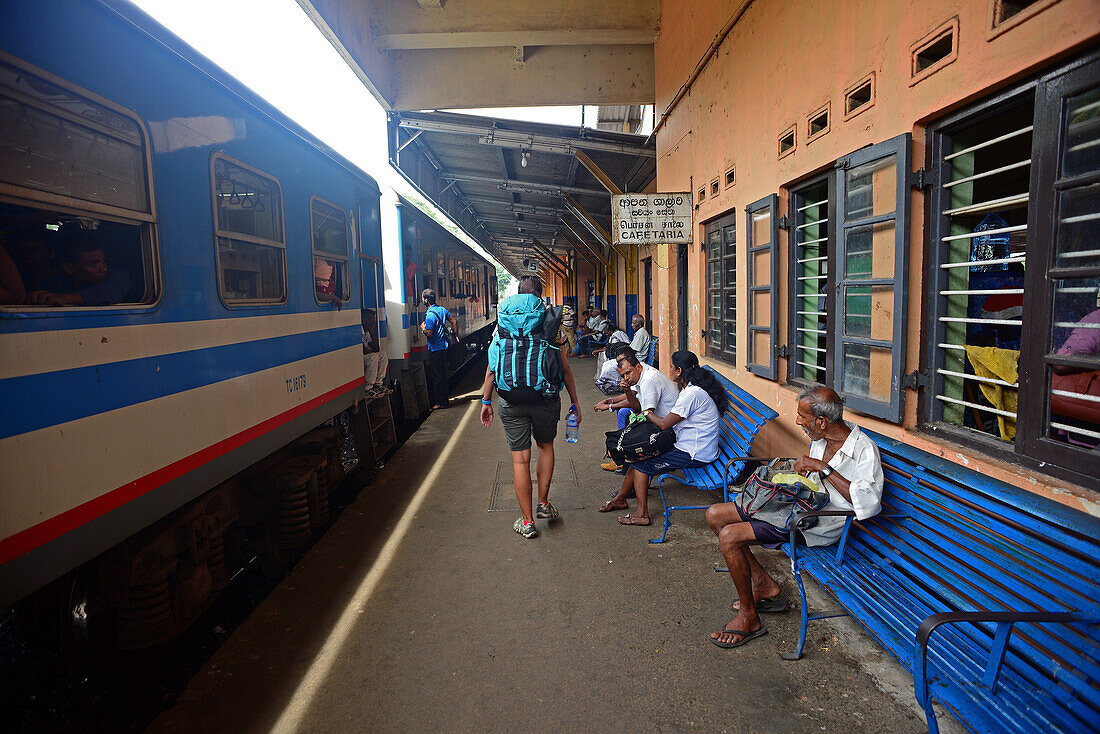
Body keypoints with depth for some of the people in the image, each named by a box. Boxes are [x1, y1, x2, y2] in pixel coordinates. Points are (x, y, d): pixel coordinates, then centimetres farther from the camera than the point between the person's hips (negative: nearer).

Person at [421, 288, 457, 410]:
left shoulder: (430, 315, -18)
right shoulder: (442, 309, 7)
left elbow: (429, 334, -23)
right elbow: (454, 321, 11)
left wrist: (423, 328, -3)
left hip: (435, 350, -9)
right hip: (443, 347, 9)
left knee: (437, 377, -1)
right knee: (442, 375, 15)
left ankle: (440, 403, 4)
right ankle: (443, 399, 23)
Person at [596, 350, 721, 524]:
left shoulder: (692, 394, -24)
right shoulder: (689, 389, 9)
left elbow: (664, 424, -22)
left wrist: (647, 413, -1)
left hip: (694, 454, -10)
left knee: (640, 464, -7)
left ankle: (642, 514, 1)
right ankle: (620, 498, 25)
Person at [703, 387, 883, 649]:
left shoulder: (864, 449, -20)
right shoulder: (820, 438, 3)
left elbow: (868, 504, -34)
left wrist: (823, 468, -31)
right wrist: (799, 469, 1)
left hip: (819, 524, -9)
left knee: (729, 537, -22)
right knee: (715, 515, 4)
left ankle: (748, 618, -4)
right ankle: (764, 584, 12)